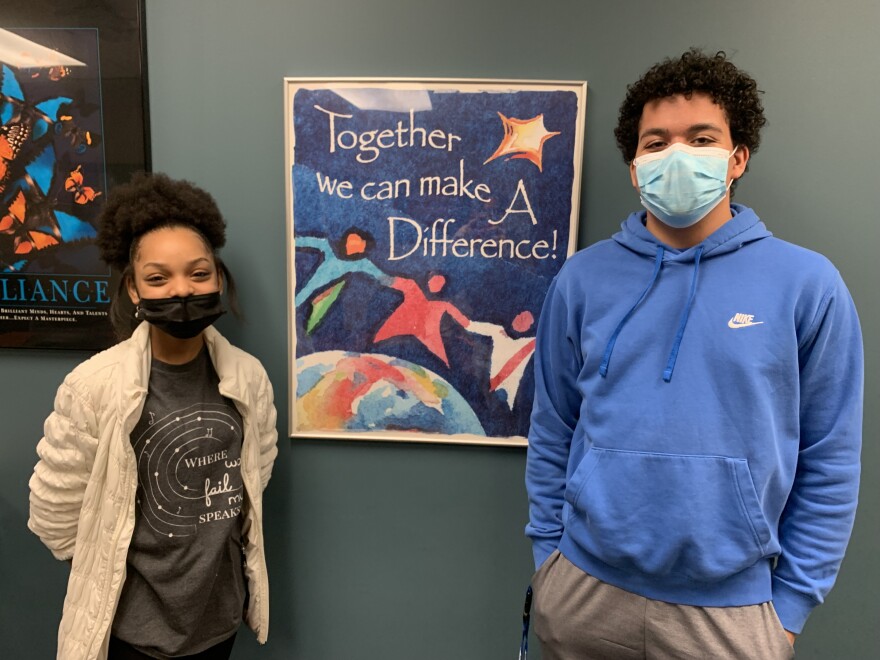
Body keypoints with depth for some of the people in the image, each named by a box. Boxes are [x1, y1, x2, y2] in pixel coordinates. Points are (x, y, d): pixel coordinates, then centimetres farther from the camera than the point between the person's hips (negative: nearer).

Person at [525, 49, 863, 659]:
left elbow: (829, 464, -2)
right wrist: (548, 550, 3)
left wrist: (793, 602, -1)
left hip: (730, 606, -1)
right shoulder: (583, 279, -3)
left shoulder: (806, 283, -6)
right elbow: (552, 433, 3)